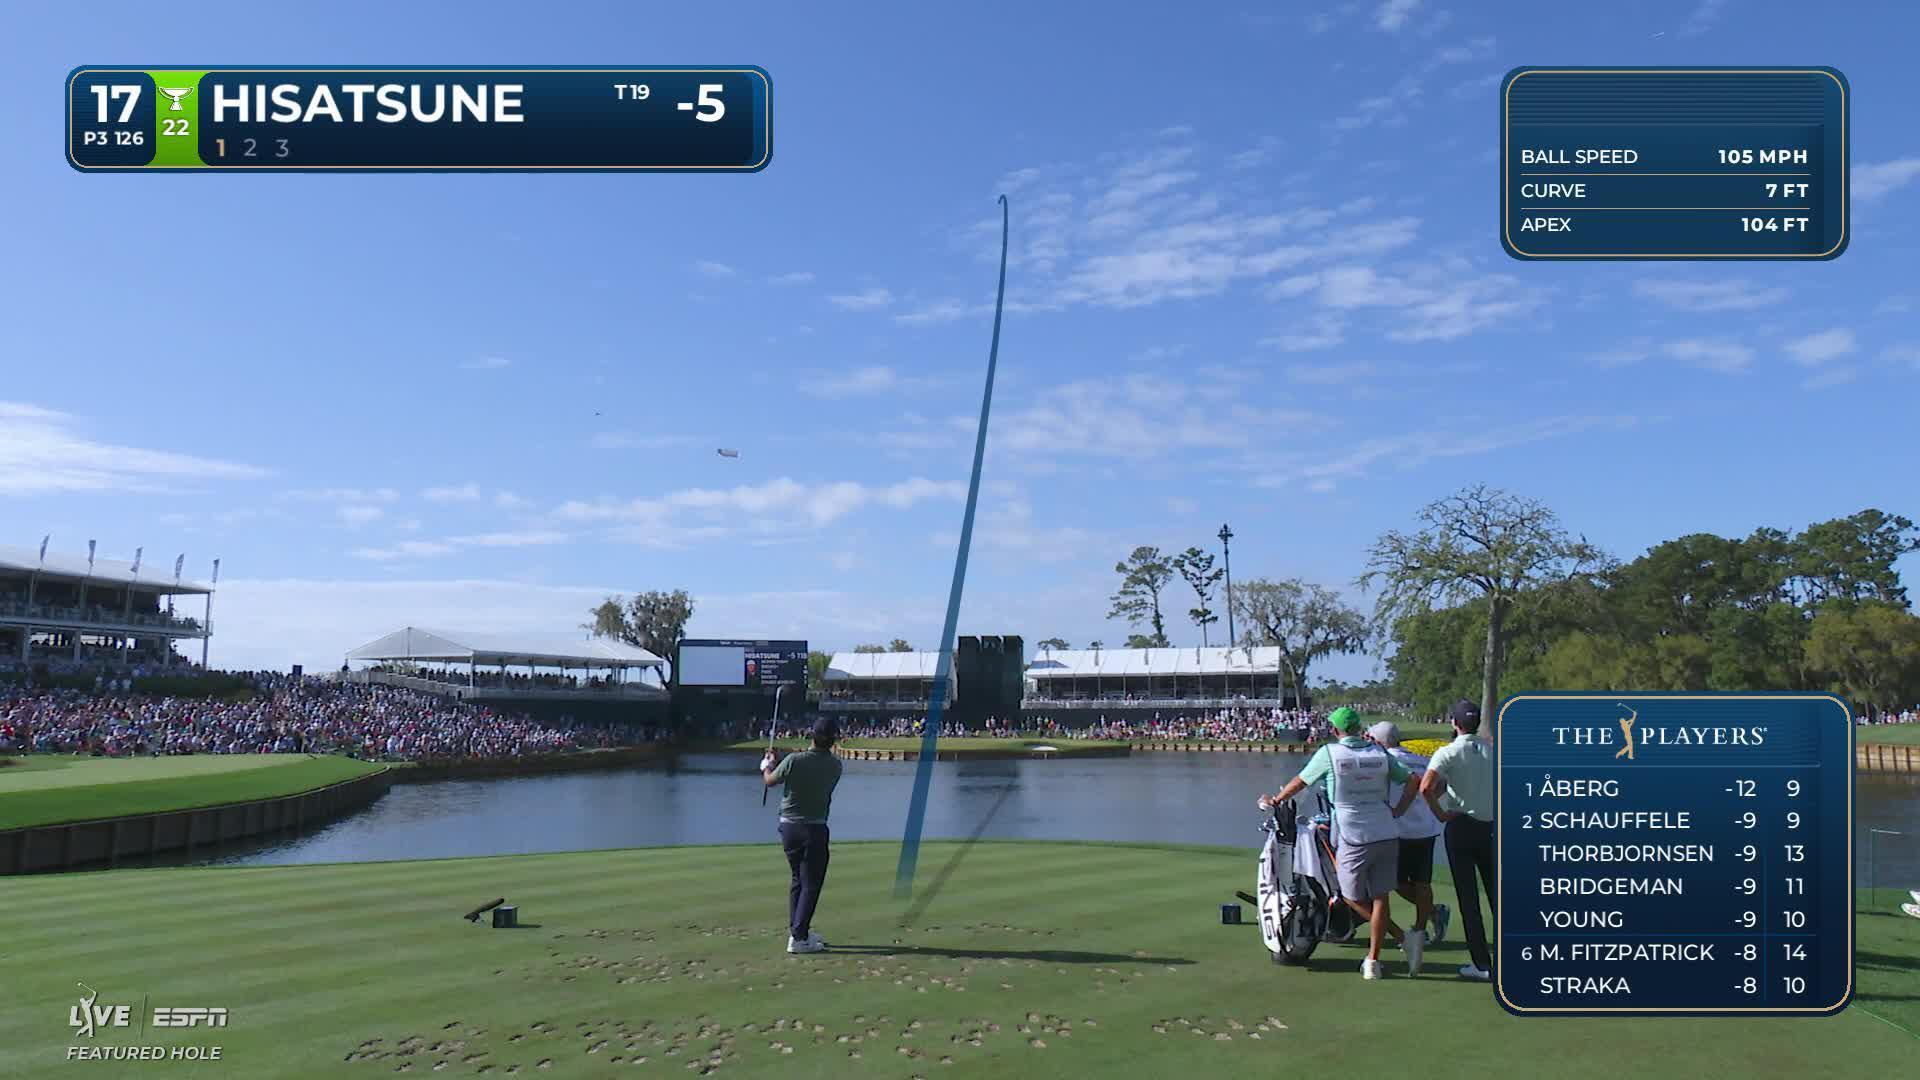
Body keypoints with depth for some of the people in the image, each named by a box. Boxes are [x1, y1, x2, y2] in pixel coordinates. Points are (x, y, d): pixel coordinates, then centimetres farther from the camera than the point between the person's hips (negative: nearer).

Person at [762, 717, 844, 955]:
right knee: (811, 884, 1)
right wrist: (780, 761, 20)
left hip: (789, 827, 2)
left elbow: (770, 781, 2)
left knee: (798, 879, 18)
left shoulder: (794, 760, -13)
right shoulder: (834, 766, -6)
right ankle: (798, 938, -6)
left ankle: (797, 931, 22)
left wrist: (768, 764, 25)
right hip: (815, 829, -2)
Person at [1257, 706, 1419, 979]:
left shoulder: (1328, 753, -3)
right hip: (1387, 835, 4)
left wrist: (1275, 800, 21)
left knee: (1352, 897, 11)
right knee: (1380, 897, 10)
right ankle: (1373, 961, 12)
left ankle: (1402, 937, 1)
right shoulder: (1380, 754, 7)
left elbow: (1300, 782, 6)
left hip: (1354, 839, -4)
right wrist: (1397, 811, 13)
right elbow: (1412, 781, 10)